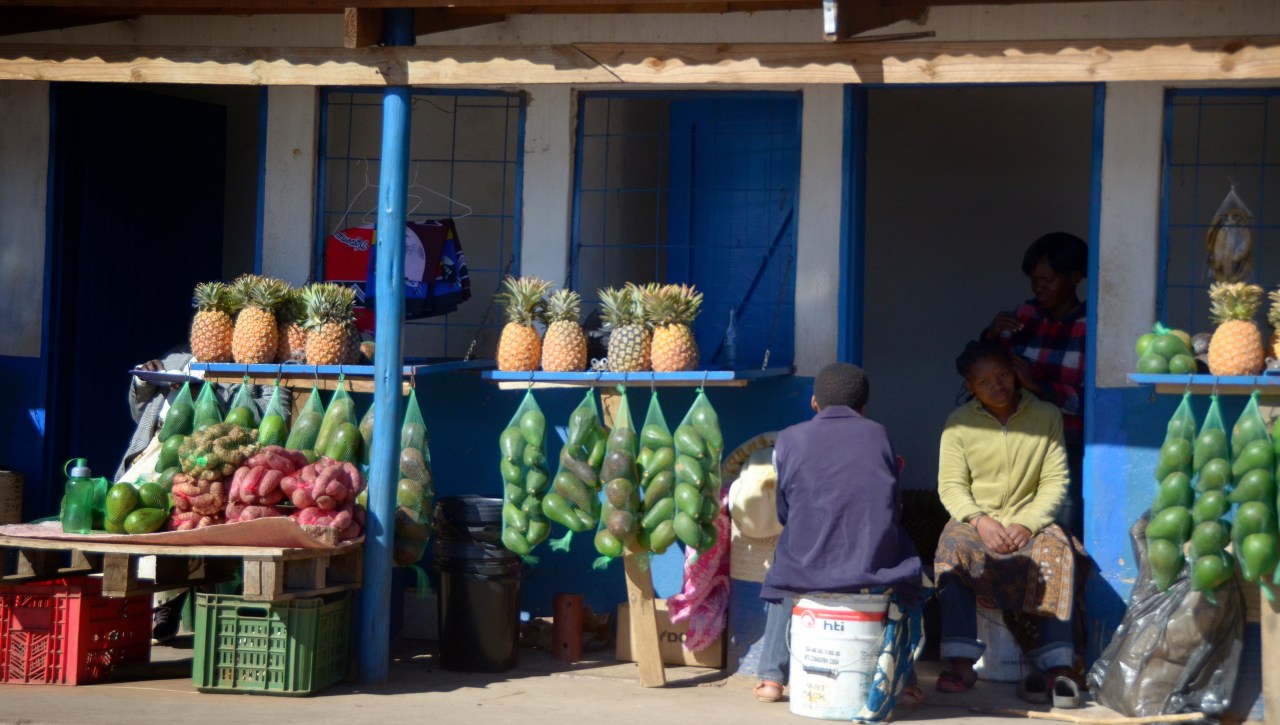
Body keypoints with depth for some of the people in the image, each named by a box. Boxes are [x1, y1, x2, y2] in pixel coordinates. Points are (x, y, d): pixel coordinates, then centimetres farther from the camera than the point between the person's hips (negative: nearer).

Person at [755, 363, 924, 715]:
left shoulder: (789, 439, 7)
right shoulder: (878, 434, 10)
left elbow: (784, 513, 11)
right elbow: (895, 508, 13)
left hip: (808, 569, 0)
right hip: (876, 570, 0)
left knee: (784, 578, 34)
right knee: (905, 575, 32)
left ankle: (772, 677, 25)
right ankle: (901, 682, 27)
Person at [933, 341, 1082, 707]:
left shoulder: (1047, 417, 1)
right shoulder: (959, 423, 1)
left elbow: (1055, 481, -3)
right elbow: (951, 485, -3)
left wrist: (1027, 524, -18)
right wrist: (979, 520, -20)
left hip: (1030, 520, 0)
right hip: (976, 519, 0)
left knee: (1057, 550, -32)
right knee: (952, 546, -32)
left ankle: (1057, 667, -35)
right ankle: (960, 663, -35)